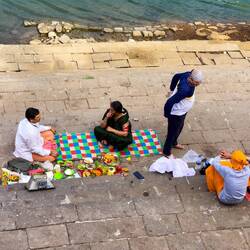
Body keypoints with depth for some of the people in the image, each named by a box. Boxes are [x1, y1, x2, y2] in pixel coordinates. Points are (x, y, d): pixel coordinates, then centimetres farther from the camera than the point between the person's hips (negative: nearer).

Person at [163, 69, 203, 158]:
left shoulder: (188, 75, -16)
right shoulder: (185, 90, -41)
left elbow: (176, 76, 4)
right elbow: (170, 102, -37)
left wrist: (172, 89, 17)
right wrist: (167, 113, -20)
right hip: (176, 113, -9)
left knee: (179, 127, 31)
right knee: (173, 132, 13)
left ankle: (174, 143, 58)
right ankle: (167, 152, 36)